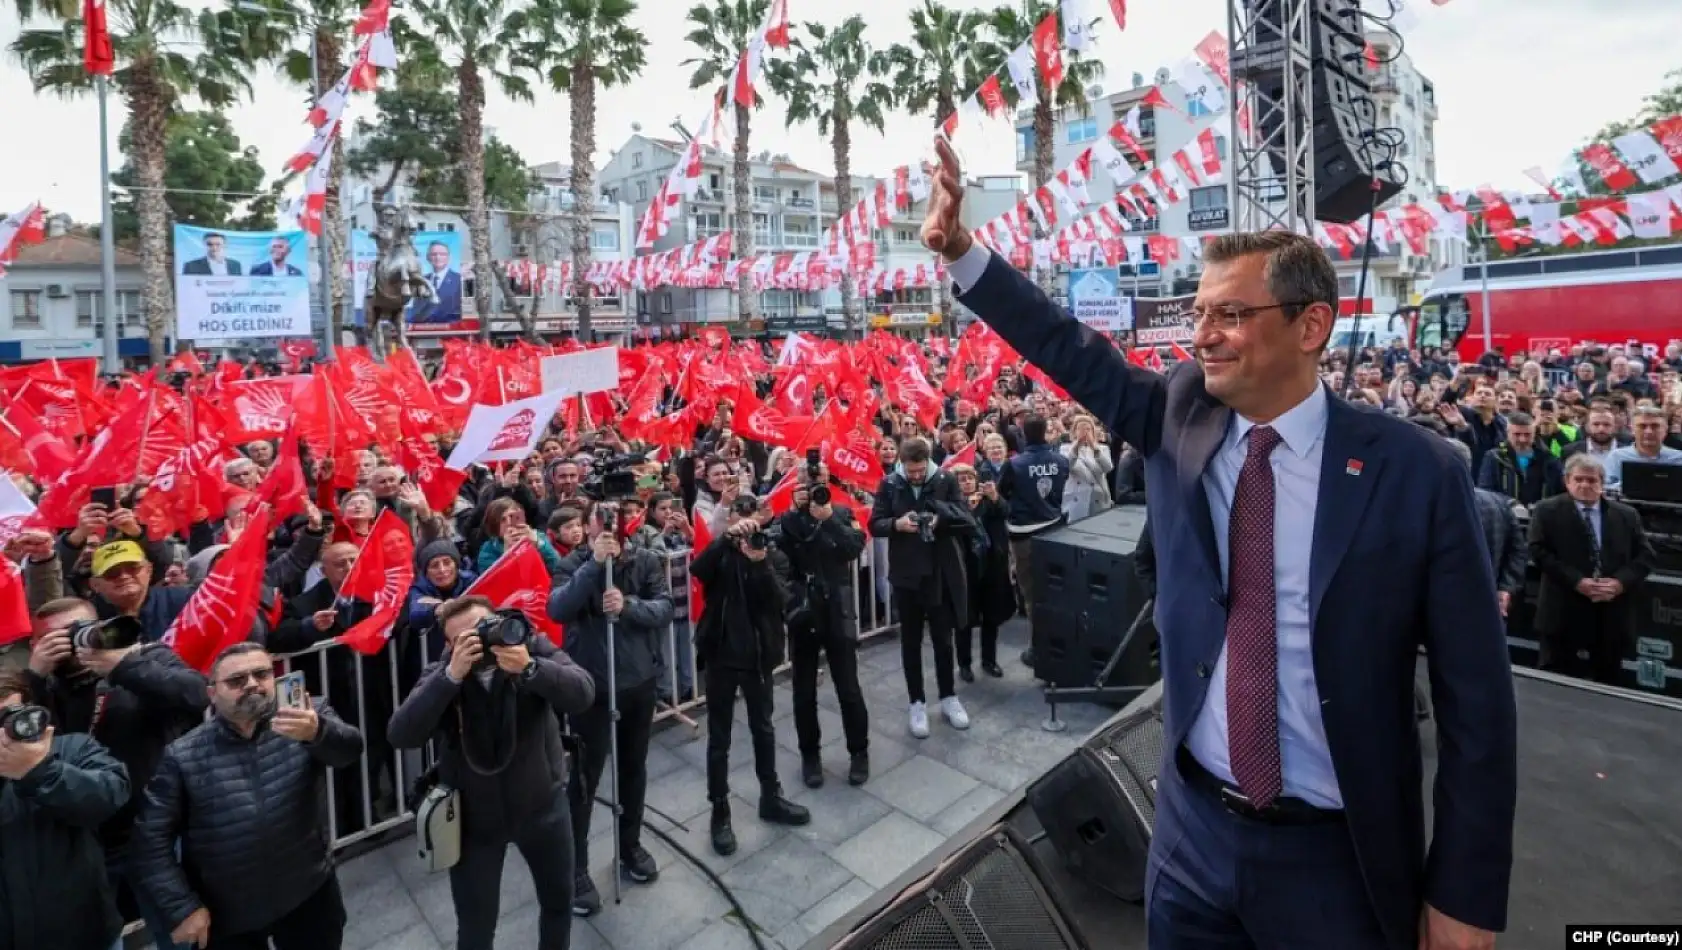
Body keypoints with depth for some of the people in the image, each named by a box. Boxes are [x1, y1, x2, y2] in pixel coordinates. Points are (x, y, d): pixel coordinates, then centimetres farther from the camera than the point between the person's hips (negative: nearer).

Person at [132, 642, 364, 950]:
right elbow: (151, 838, -4)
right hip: (225, 916, 0)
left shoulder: (307, 720, -9)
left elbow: (349, 748, -27)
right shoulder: (182, 757, -7)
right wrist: (182, 908, -10)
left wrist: (318, 732, -48)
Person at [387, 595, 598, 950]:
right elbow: (401, 735, -26)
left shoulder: (534, 648, -16)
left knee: (559, 901, 21)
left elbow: (583, 694, -29)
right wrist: (452, 675, -36)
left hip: (543, 804, 1)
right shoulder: (443, 672, -13)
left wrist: (529, 668, -44)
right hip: (474, 817, 0)